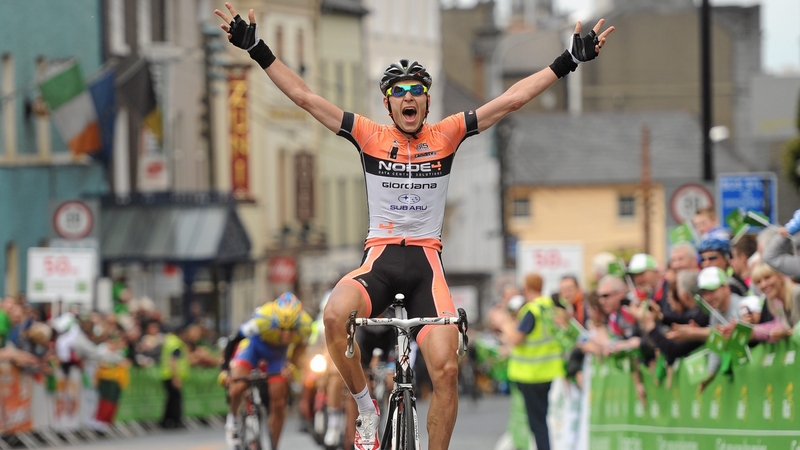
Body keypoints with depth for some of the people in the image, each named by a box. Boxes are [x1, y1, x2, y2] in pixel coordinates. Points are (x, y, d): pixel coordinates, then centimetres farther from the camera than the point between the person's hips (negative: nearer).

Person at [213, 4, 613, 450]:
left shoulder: (446, 135, 4)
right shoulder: (369, 136, 4)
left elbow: (512, 99, 3)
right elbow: (304, 96, 1)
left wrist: (570, 60, -1)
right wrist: (257, 49, -5)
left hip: (427, 262, 1)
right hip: (379, 259, -1)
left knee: (446, 369, -15)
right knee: (336, 314, -33)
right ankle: (366, 408, -10)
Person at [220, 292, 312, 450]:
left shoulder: (305, 325, -31)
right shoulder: (262, 319, -41)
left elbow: (300, 344, -4)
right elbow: (234, 340, -25)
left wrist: (292, 365, -14)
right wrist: (224, 369, -26)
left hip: (278, 353, 2)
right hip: (254, 344, -2)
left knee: (279, 405, -1)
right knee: (236, 389, -23)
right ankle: (232, 418, 9)